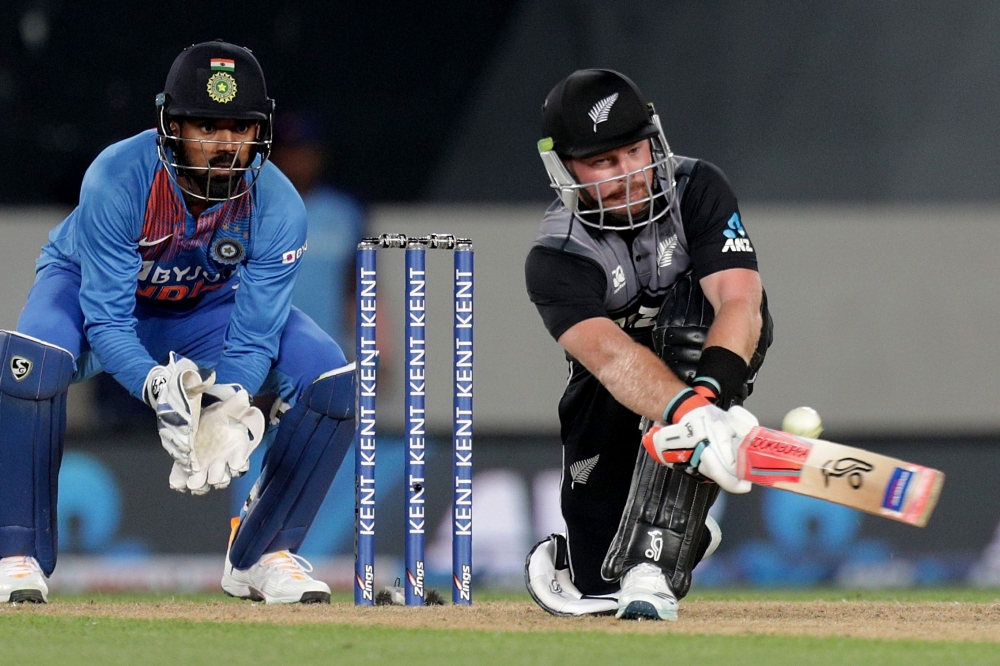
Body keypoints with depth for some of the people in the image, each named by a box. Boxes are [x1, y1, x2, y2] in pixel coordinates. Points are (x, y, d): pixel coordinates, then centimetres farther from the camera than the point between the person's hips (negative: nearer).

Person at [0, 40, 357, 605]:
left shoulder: (278, 208, -28)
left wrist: (227, 410, -46)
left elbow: (253, 339, -25)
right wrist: (157, 386, -53)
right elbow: (106, 322, -34)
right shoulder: (116, 180, -36)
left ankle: (262, 555, -1)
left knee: (330, 378, -19)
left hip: (210, 307, 3)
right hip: (92, 286, -3)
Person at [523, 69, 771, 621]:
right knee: (598, 586, -13)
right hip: (615, 401, 0)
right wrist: (689, 412, -62)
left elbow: (739, 301, -35)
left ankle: (653, 562, -38)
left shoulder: (697, 189, -21)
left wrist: (709, 394, -55)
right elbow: (610, 354, -42)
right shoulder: (554, 259, -24)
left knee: (687, 311, -37)